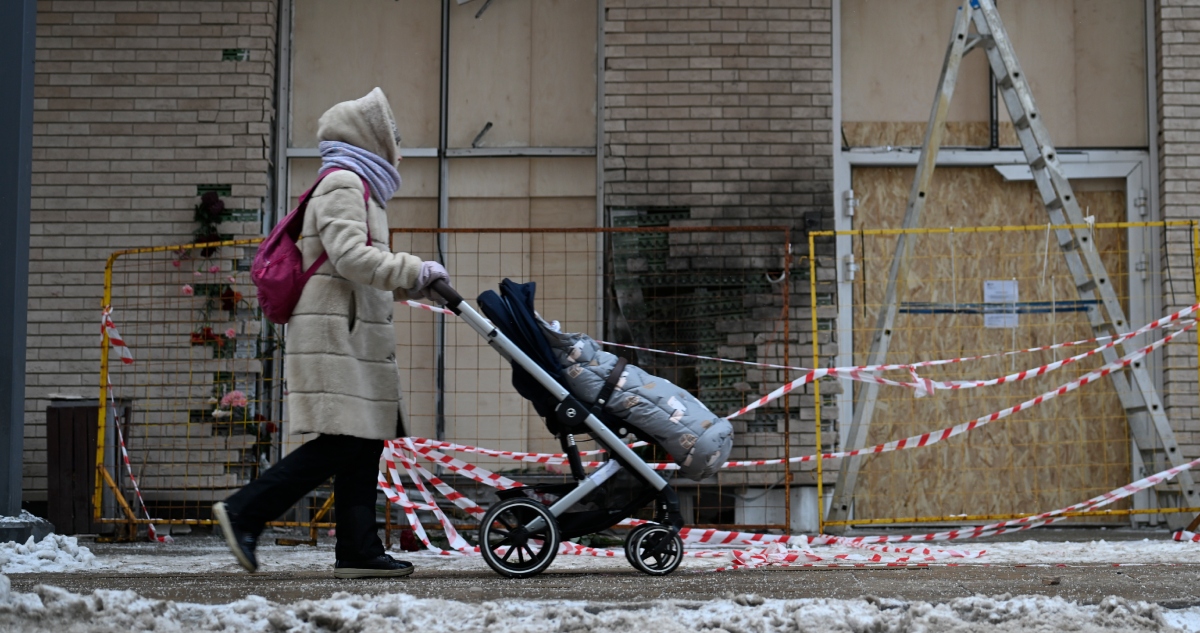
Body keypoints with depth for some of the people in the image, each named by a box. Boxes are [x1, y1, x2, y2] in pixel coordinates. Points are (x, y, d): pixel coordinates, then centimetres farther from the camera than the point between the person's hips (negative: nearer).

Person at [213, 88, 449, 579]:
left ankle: (359, 551, 5)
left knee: (365, 443, 5)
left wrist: (410, 284, 13)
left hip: (354, 335, 11)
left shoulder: (356, 185, 26)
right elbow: (349, 256, -19)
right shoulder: (343, 183, -7)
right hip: (334, 334, -11)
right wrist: (414, 271, -16)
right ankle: (244, 512, -10)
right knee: (341, 442, -14)